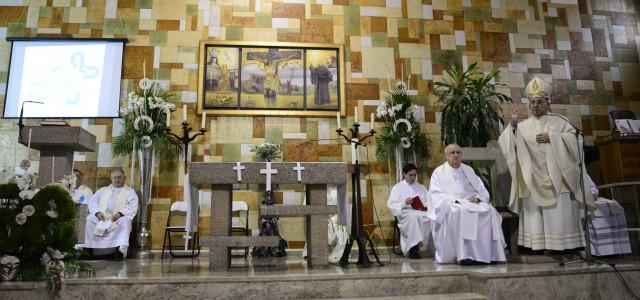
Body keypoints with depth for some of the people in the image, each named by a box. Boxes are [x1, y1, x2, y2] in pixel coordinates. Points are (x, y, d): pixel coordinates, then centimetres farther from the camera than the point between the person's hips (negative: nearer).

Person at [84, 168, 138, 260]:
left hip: (119, 217, -3)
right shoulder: (103, 190, 26)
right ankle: (87, 249, -22)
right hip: (101, 217, 3)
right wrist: (97, 212, -8)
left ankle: (121, 250, -43)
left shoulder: (130, 192, 14)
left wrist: (120, 213, -19)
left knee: (125, 221, -35)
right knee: (90, 219, -24)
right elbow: (92, 201, 14)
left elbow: (132, 208, 0)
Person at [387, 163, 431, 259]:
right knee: (414, 216, -39)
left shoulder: (421, 187, 29)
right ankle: (413, 248, -36)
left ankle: (433, 246, -26)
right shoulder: (397, 187, 18)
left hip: (422, 212, 3)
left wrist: (426, 205, -8)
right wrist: (404, 203, -12)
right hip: (405, 212, -2)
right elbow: (390, 204, 5)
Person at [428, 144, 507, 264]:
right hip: (451, 205, -4)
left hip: (472, 203, 4)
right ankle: (464, 254, -38)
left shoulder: (468, 170, 23)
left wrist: (478, 198, -6)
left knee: (489, 211, -27)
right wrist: (453, 200, -16)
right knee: (460, 212, -38)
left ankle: (488, 253, -26)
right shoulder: (439, 172, 11)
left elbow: (481, 189, 17)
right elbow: (436, 195, -1)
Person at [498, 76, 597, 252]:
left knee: (560, 212, -3)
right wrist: (512, 126, -16)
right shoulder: (523, 126, 12)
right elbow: (507, 144, -1)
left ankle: (563, 245, 3)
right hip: (533, 180, 1)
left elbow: (574, 138, -2)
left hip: (556, 176, -1)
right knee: (534, 214, -1)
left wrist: (551, 138, -10)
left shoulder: (558, 121, 9)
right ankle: (538, 245, 2)